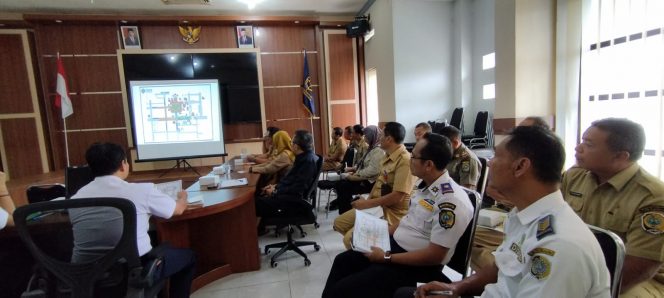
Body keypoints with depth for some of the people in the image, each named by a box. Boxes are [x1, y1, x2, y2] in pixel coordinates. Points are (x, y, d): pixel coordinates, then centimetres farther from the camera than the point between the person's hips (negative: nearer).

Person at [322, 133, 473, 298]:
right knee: (343, 260, 12)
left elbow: (434, 256, -24)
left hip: (417, 265, -9)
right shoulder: (427, 185, 2)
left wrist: (386, 258, -20)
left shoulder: (451, 201, -26)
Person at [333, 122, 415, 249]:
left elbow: (397, 197, -26)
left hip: (391, 213, -9)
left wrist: (368, 204, -19)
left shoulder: (404, 160, -22)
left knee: (350, 238, -21)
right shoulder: (388, 156, 9)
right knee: (339, 223, 10)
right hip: (376, 206, 10)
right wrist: (367, 200, -1)